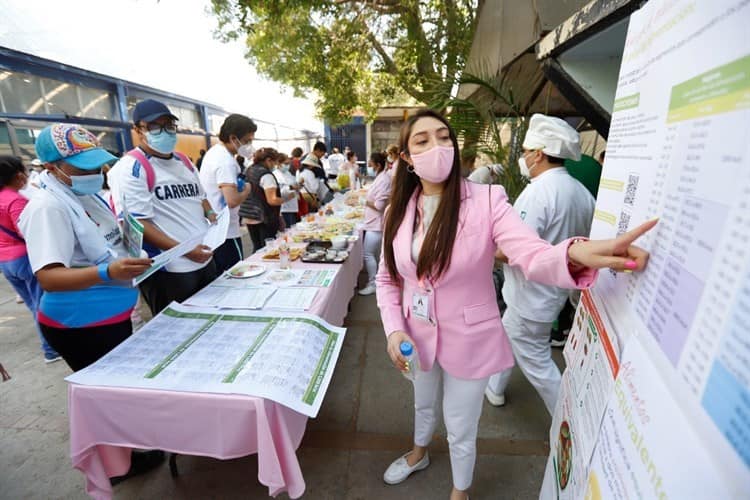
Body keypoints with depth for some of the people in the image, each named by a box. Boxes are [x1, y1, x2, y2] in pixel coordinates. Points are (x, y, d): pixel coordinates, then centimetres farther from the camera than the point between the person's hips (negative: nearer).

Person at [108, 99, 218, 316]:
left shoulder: (183, 161, 14)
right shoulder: (130, 168, -11)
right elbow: (136, 224, -18)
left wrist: (210, 214, 2)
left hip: (204, 261, 8)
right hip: (168, 271, -7)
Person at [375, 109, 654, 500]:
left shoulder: (486, 199, -18)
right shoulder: (398, 211, -7)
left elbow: (531, 254, -31)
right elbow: (387, 278, 0)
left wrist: (575, 254, -52)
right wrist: (393, 329, -10)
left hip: (468, 340, -4)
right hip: (417, 336, 4)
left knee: (460, 432, 19)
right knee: (423, 403, 33)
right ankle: (419, 453, 67)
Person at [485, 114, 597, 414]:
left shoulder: (539, 190, -24)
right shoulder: (581, 192, 4)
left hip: (533, 294, -10)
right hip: (553, 288, 10)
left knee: (536, 362, 8)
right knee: (506, 336, 25)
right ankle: (494, 387, 46)